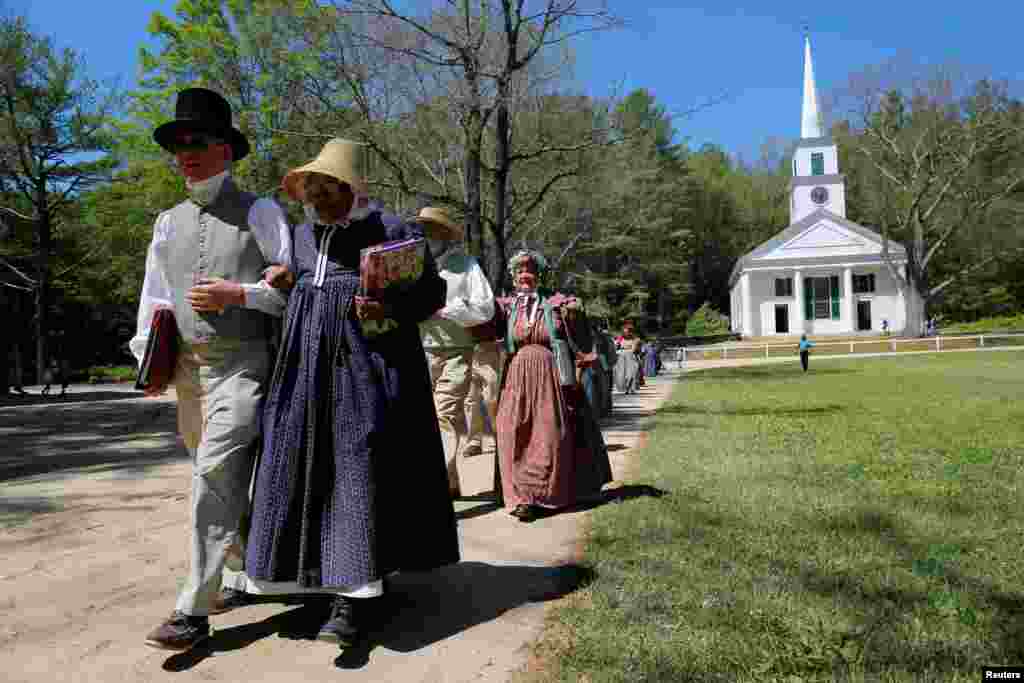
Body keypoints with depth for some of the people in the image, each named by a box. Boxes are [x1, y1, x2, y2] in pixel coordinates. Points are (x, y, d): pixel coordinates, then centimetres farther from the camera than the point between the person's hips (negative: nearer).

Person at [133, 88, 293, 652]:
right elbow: (153, 297, 17)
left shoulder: (260, 213, -1)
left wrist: (238, 294, -16)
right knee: (221, 480, 16)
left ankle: (194, 610, -7)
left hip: (242, 366, -6)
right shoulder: (168, 222, 15)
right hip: (186, 368, 6)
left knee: (214, 477, -14)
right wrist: (147, 359, 7)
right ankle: (246, 573, 36)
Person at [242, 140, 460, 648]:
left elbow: (432, 292, -2)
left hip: (367, 364, -6)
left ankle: (354, 594, -6)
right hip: (306, 366, 6)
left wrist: (389, 309, -19)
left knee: (359, 463, -8)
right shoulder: (303, 233, 15)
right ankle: (314, 571, 20)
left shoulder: (393, 231, -2)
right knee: (302, 462, 4)